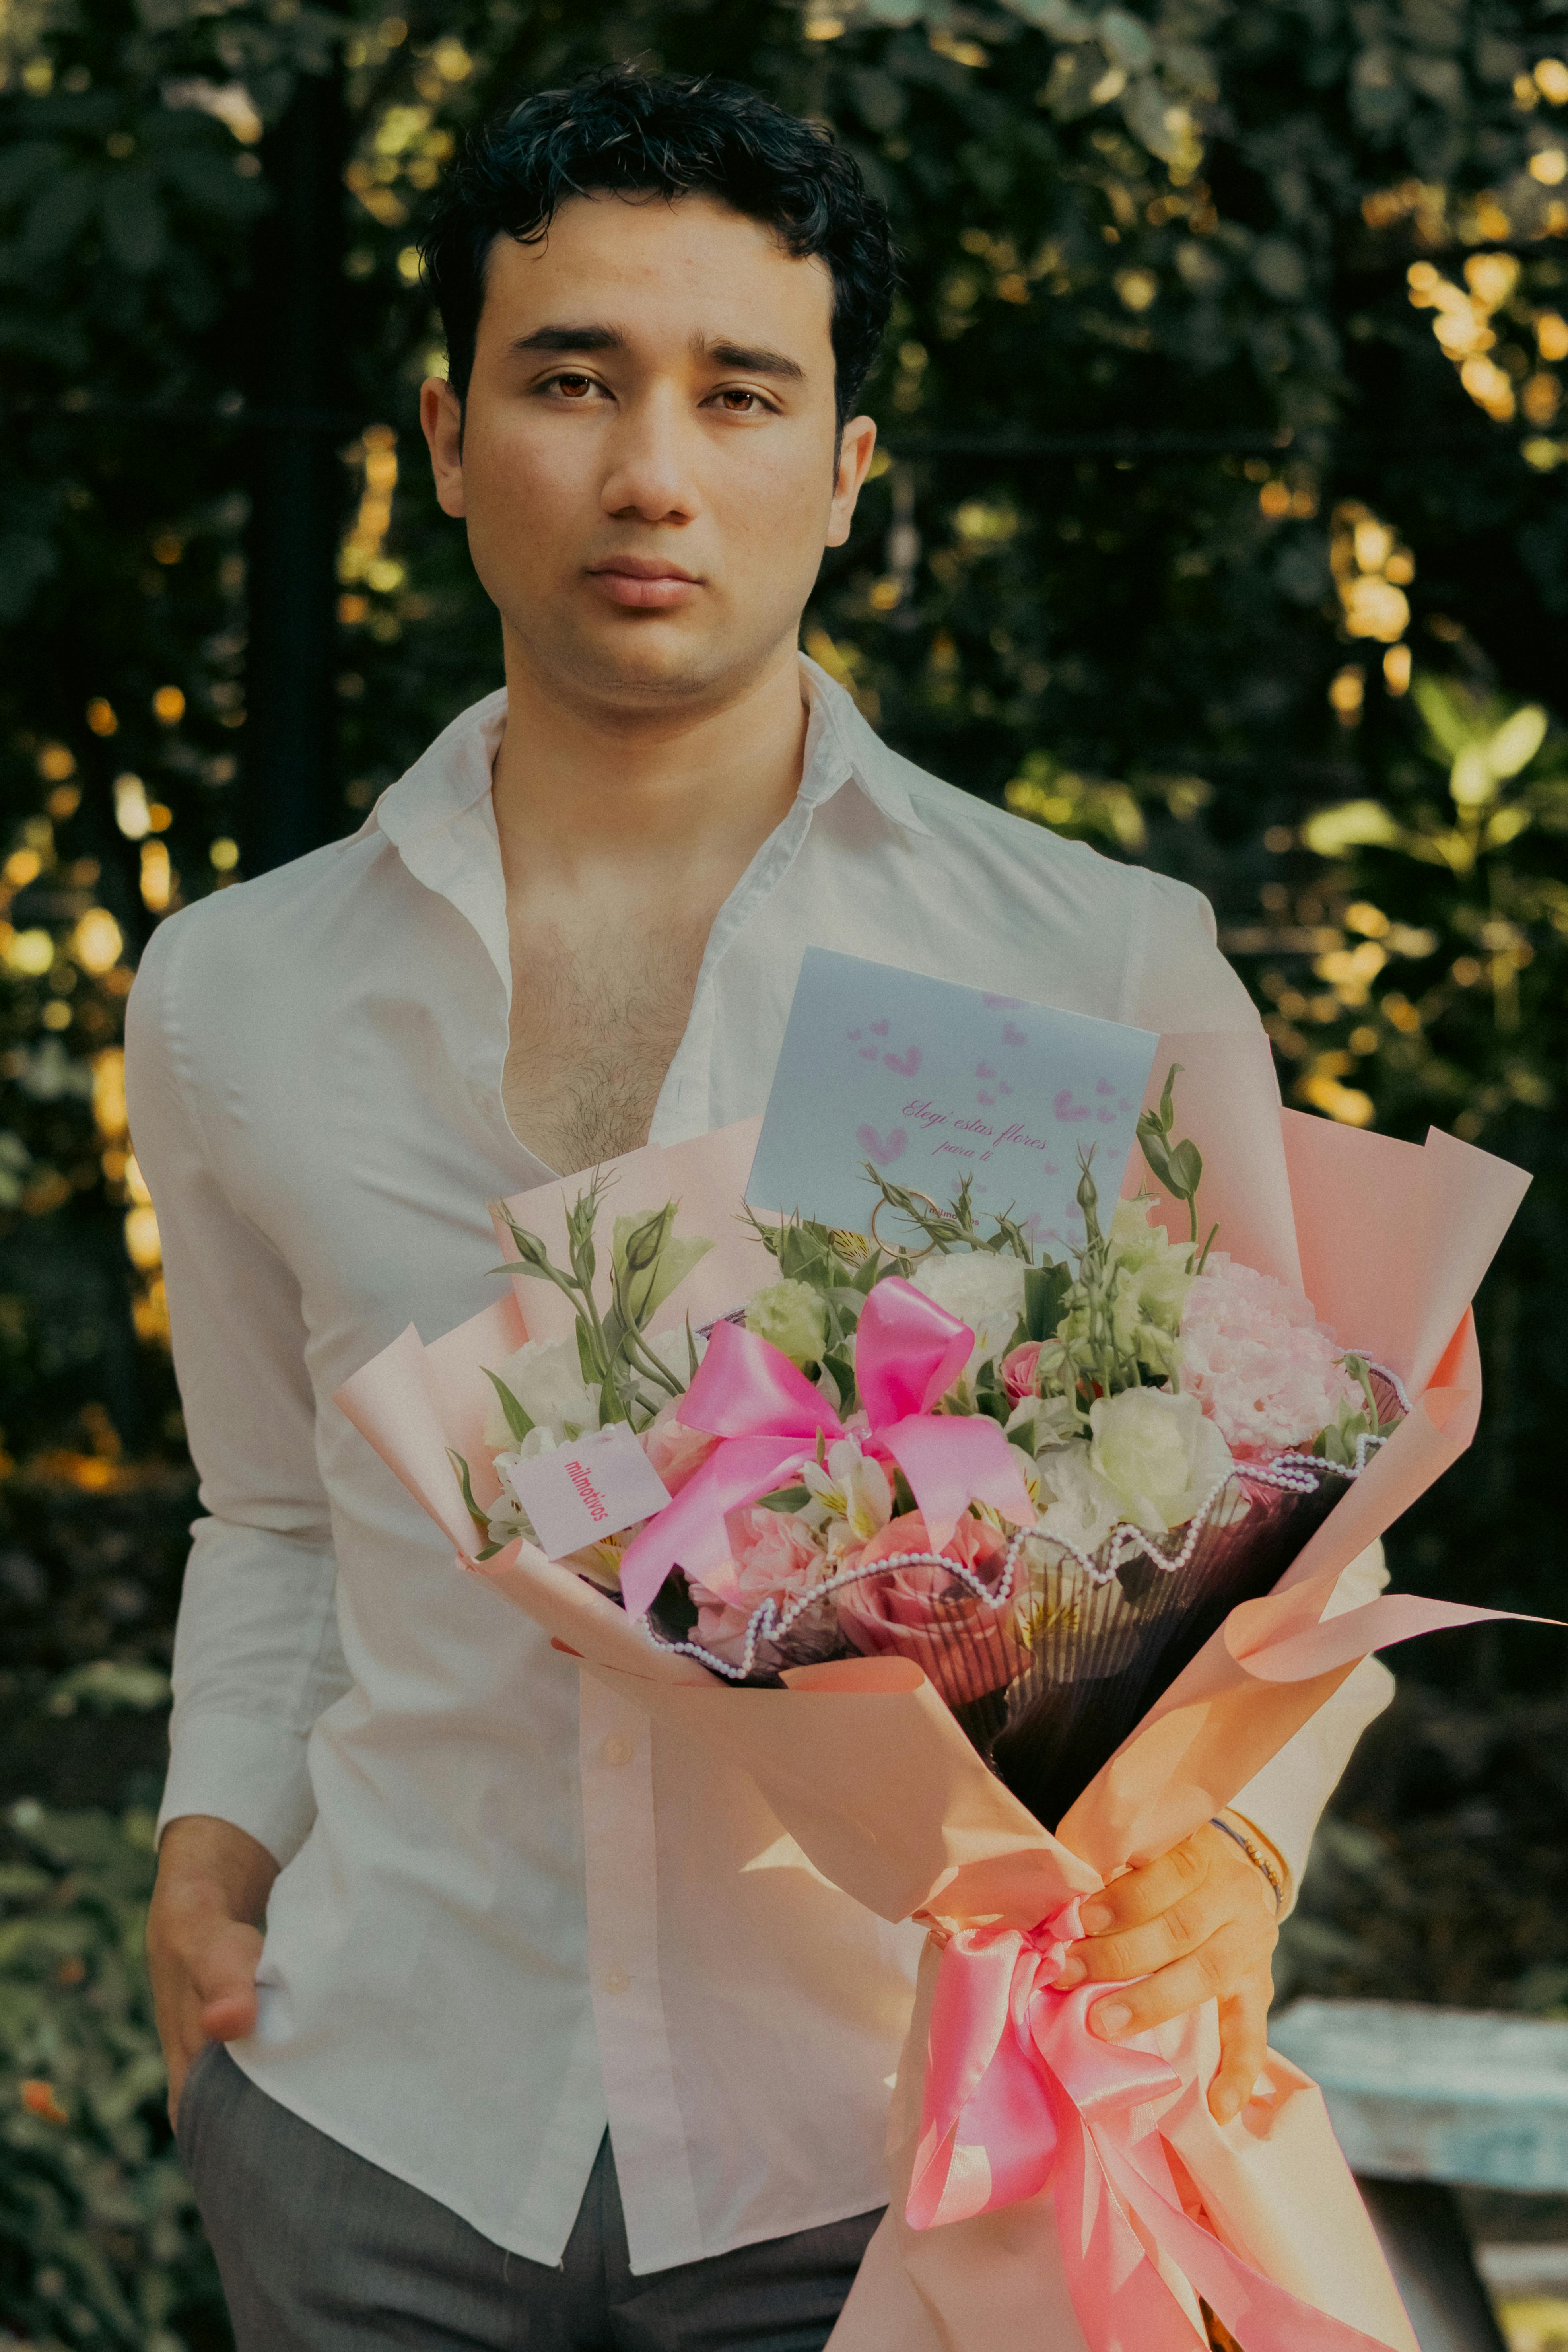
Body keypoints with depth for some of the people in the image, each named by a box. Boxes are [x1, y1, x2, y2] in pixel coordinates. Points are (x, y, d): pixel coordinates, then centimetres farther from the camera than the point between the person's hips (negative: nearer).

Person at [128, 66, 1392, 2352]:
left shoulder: (1099, 975, -1)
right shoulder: (238, 994, 8)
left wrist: (1222, 1843, -13)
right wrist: (219, 1836, 4)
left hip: (899, 2156, -2)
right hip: (387, 2130, 2)